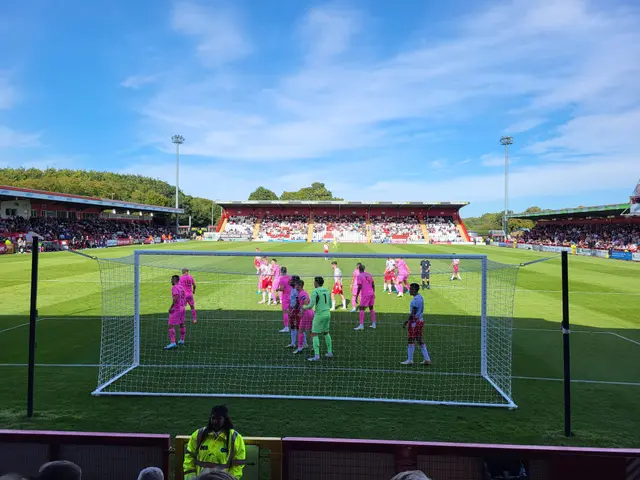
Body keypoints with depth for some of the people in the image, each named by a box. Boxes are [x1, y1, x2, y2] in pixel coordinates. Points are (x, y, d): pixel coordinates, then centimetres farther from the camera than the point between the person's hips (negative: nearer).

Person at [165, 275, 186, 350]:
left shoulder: (174, 287, -13)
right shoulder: (181, 287, 12)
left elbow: (176, 298, -24)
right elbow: (184, 298, 15)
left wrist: (171, 307, -18)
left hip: (176, 309, -9)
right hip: (182, 308, 9)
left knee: (171, 326, -11)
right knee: (182, 324, 20)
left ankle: (172, 343, -20)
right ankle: (182, 340, 31)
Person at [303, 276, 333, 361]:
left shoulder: (315, 291, -11)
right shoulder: (326, 291, 10)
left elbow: (311, 305, -17)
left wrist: (305, 307, 3)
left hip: (319, 315, -7)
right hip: (327, 313, 7)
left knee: (314, 334, -1)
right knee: (326, 332, 23)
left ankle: (316, 355, -8)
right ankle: (330, 352, 26)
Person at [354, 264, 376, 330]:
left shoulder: (359, 276, -8)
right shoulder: (369, 274, 11)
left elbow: (359, 287, -14)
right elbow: (373, 285, 12)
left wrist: (356, 296, -9)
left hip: (365, 294, -6)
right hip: (371, 294, 7)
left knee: (362, 309, -3)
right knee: (371, 308, 15)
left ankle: (361, 325, -8)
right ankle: (373, 324, 19)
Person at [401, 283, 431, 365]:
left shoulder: (416, 299, -17)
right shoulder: (420, 297, 14)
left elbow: (413, 313, -20)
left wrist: (406, 322, -15)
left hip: (415, 321, -10)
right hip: (420, 320, 10)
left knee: (411, 341, -2)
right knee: (420, 341, 13)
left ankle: (410, 360, 3)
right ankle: (427, 359, 14)